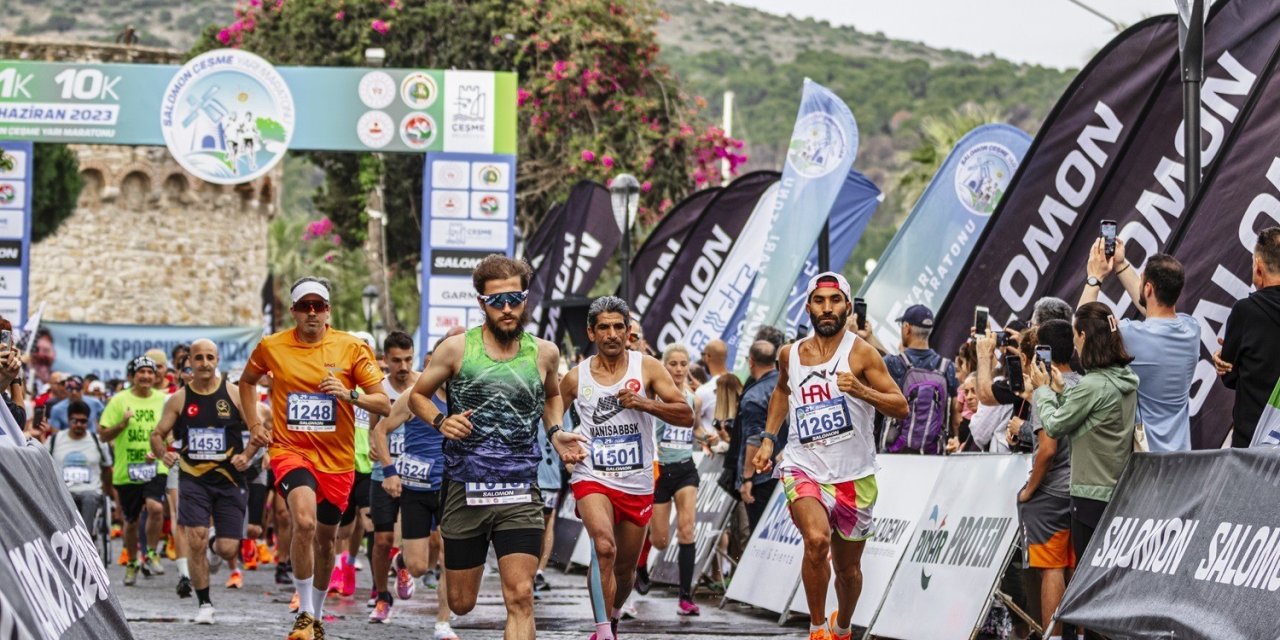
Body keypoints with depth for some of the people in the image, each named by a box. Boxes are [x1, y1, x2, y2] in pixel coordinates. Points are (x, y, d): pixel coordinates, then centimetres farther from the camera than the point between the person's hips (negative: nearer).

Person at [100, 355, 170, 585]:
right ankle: (132, 563, 33)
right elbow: (103, 434, -2)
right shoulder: (119, 401, -2)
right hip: (126, 470, 0)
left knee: (156, 507, -26)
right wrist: (122, 424, -20)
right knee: (131, 521, 11)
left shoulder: (162, 400, 4)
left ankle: (151, 554, -7)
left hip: (156, 468, 0)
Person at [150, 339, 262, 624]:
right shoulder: (179, 399, 2)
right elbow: (157, 434, 9)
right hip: (193, 479, 0)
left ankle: (217, 544, 38)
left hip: (229, 480, 0)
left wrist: (246, 455, -14)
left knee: (228, 550, -2)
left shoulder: (234, 395, -1)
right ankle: (204, 603, 1)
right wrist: (164, 453, -12)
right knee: (195, 540, -13)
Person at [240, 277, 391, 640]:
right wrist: (254, 425, 10)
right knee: (304, 522, -27)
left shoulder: (352, 348, -3)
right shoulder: (271, 347, -1)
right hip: (290, 450, -2)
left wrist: (349, 394, -22)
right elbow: (247, 381, 21)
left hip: (337, 459, 2)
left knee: (326, 539, 14)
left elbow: (384, 405, -5)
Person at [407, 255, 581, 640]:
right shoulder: (457, 348, -3)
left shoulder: (544, 353, 3)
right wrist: (441, 421, -12)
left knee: (520, 599, -13)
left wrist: (555, 433, 6)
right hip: (465, 491, 0)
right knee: (461, 604, 10)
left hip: (520, 495, 0)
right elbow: (418, 396, 8)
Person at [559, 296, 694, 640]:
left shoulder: (647, 367, -2)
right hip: (593, 478, -2)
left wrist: (644, 403, -21)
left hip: (638, 483, 2)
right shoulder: (576, 378, 0)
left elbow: (686, 416, -8)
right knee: (604, 547, -29)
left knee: (625, 568, 14)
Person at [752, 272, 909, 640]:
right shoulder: (790, 355, 4)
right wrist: (769, 438, 19)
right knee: (816, 539, -29)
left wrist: (861, 390, -26)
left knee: (848, 567, 13)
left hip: (854, 476, 0)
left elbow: (901, 408, -11)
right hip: (804, 468, 0)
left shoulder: (860, 353, -7)